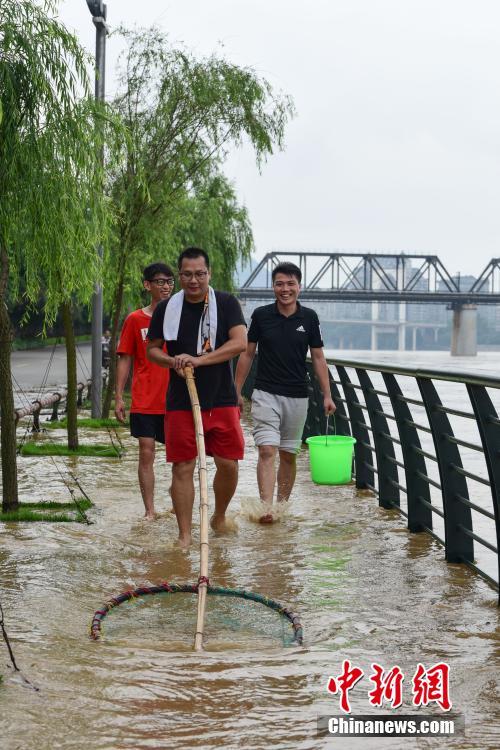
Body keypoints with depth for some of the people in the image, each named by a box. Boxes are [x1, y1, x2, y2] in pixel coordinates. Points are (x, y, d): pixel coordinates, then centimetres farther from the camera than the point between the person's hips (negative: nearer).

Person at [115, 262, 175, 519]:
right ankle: (149, 510, 4)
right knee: (146, 454, -2)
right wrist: (118, 397, -2)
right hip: (145, 402, -1)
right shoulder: (135, 320, 2)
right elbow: (125, 360, 4)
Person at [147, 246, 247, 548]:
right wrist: (173, 361, -10)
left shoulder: (227, 303, 0)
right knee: (183, 468, -1)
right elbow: (153, 350, 12)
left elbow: (240, 343, -12)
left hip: (222, 400, 0)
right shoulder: (167, 308, 3)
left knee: (229, 464, 2)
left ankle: (220, 517, 29)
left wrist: (199, 360, -19)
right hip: (181, 402, 0)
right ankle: (185, 536, 7)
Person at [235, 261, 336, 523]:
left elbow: (318, 358, 6)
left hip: (297, 397, 2)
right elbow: (247, 354, 5)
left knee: (288, 454, 10)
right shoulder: (261, 315, -2)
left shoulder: (309, 317, 1)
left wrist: (327, 395, 0)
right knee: (267, 451, -15)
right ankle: (266, 507, -23)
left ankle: (282, 505, 22)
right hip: (265, 394, -2)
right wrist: (237, 391, 3)